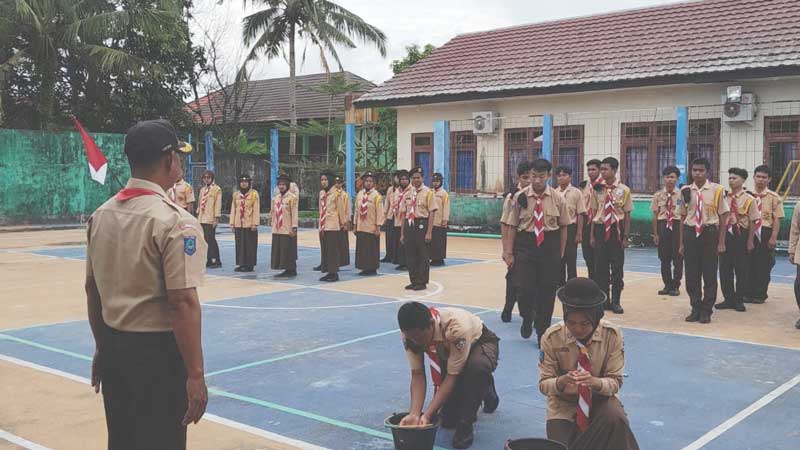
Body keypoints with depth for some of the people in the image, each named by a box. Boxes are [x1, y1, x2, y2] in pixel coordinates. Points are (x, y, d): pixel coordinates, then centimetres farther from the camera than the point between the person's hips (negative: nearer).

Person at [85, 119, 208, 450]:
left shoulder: (101, 214, 5)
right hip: (157, 351, -7)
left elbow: (92, 289, 12)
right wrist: (195, 374, -17)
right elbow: (182, 302, -21)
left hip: (112, 347, 7)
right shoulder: (174, 221, -17)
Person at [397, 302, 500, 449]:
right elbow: (417, 375, -21)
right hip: (448, 351, 5)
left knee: (478, 367, -41)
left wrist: (427, 415, -39)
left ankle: (465, 425, -21)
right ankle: (483, 390, 23)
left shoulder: (457, 328, -42)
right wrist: (414, 414, -34)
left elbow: (452, 375, -35)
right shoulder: (411, 334, -26)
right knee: (448, 419, -5)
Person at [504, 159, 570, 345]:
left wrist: (560, 253, 5)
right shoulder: (520, 197, -2)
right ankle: (527, 319, 26)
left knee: (547, 291, 7)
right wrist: (509, 252, 0)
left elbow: (563, 227, 6)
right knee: (525, 288, -6)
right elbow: (512, 226, 2)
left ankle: (542, 332, 23)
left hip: (550, 245, 1)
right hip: (525, 243, -1)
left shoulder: (558, 199, -1)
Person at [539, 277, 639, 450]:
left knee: (615, 418, -33)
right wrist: (561, 382, -35)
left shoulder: (612, 335, -14)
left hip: (599, 399, 0)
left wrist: (595, 382, -34)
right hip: (564, 404, 0)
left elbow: (615, 382, -11)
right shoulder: (551, 337, -16)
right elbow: (543, 384, -11)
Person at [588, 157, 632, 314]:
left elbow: (627, 215, -2)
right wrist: (592, 235, 6)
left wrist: (625, 237, -6)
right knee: (600, 266, 6)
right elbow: (594, 213, 8)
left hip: (616, 229, -3)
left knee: (617, 267, 3)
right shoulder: (598, 189, 4)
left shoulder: (624, 190, -5)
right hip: (600, 229, 3)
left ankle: (616, 301, 13)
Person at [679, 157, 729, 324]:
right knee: (691, 274, 8)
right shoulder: (685, 191, 3)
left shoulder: (716, 190, -6)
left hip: (709, 233, -3)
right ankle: (696, 309, 22)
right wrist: (682, 243, 8)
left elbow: (723, 217, -2)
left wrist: (721, 242, -5)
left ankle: (706, 311, 19)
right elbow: (683, 217, 8)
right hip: (690, 233, 3)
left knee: (709, 274, 5)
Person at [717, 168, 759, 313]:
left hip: (741, 235, -4)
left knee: (741, 268, 4)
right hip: (725, 234, 4)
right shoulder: (724, 197, 5)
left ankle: (739, 300, 16)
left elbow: (752, 221, -6)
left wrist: (750, 240, -8)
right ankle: (729, 299, 19)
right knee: (725, 268, 7)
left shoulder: (748, 199, -6)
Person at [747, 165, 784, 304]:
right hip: (750, 232, 2)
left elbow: (777, 219, -5)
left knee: (764, 265, 4)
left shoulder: (774, 197, -2)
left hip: (765, 233, -2)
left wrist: (773, 238, -12)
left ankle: (760, 294, 15)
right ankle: (749, 293, 16)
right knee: (749, 264, 6)